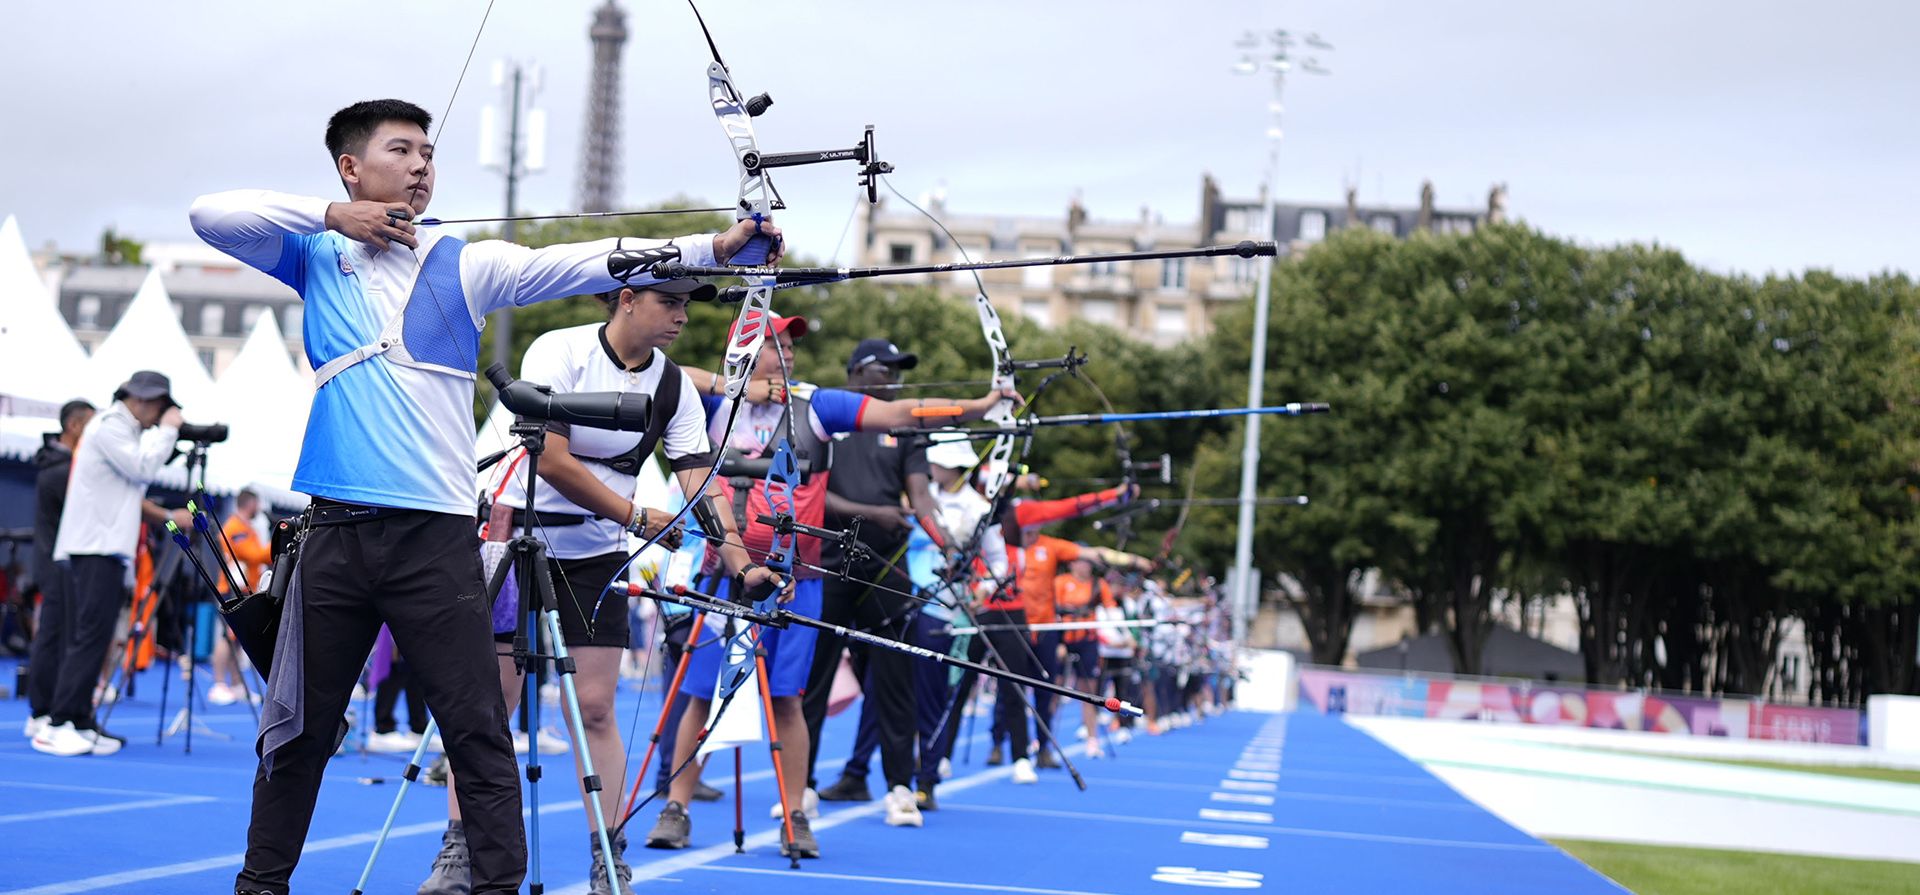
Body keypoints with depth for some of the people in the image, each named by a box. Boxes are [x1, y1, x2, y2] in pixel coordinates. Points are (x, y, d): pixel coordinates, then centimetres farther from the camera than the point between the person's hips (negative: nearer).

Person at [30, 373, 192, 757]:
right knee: (90, 637, -15)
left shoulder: (125, 430, 23)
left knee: (88, 639, 6)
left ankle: (80, 725, 5)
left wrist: (169, 517, 17)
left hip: (106, 549, 10)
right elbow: (143, 468, -17)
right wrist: (168, 431, -6)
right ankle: (56, 726, -19)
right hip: (95, 548, -10)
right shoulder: (110, 425, -6)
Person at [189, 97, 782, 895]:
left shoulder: (463, 263, 5)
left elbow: (574, 263, -6)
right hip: (336, 529, 1)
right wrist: (328, 217, -5)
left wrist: (714, 247, -19)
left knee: (478, 730, -4)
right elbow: (211, 216, 2)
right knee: (298, 728, 10)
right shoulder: (316, 254, 10)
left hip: (436, 531, -1)